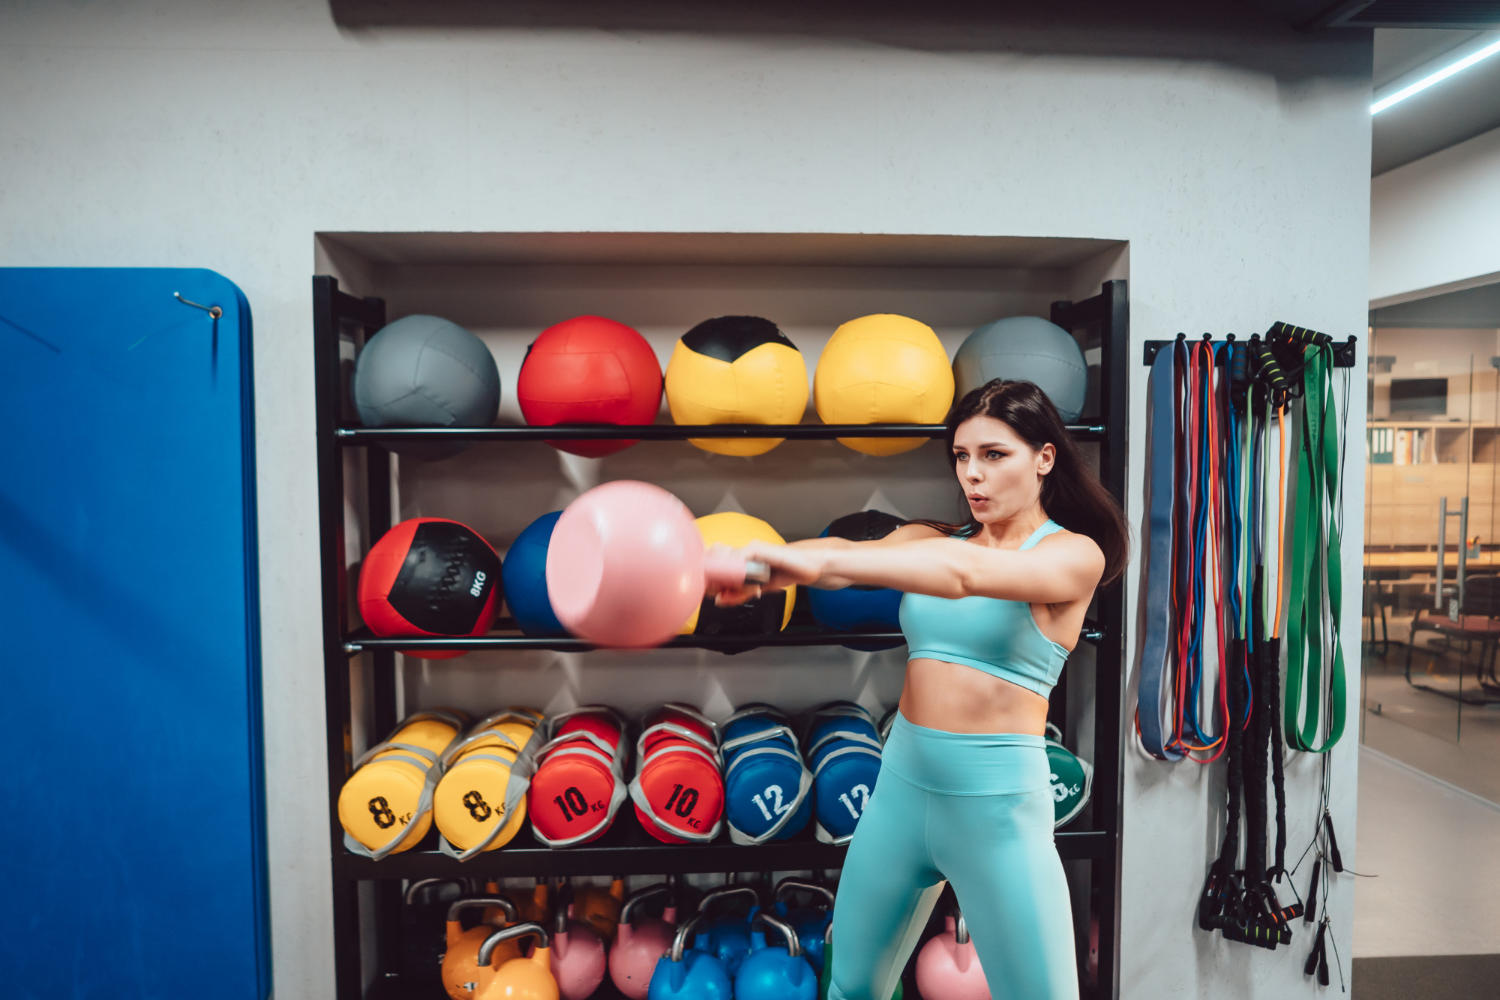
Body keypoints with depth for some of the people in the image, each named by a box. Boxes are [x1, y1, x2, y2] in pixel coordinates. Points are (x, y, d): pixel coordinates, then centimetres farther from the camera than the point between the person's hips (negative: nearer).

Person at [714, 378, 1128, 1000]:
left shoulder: (1075, 553, -8)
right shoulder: (932, 538, 6)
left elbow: (964, 572, -28)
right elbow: (845, 553, -13)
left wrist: (816, 562, -40)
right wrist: (757, 563, -35)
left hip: (996, 805, -4)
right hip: (902, 785, 5)